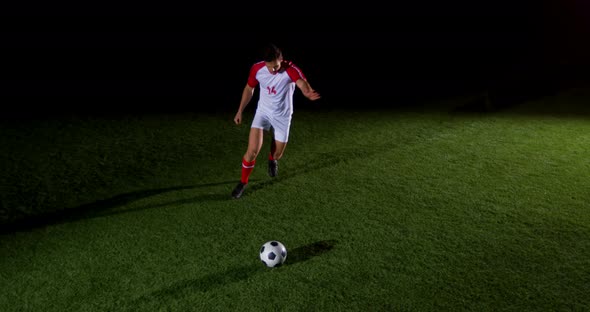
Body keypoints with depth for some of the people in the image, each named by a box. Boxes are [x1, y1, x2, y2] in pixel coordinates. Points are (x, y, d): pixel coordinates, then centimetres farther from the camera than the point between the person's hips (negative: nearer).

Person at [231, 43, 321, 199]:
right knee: (252, 151, -15)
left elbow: (303, 84, -48)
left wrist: (308, 93, -72)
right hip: (263, 112, 1)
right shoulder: (257, 68, -16)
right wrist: (240, 111, 7)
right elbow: (249, 89, 3)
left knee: (277, 154, 11)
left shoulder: (290, 70, -27)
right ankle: (243, 183, 9)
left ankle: (272, 159, 52)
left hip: (282, 116, -1)